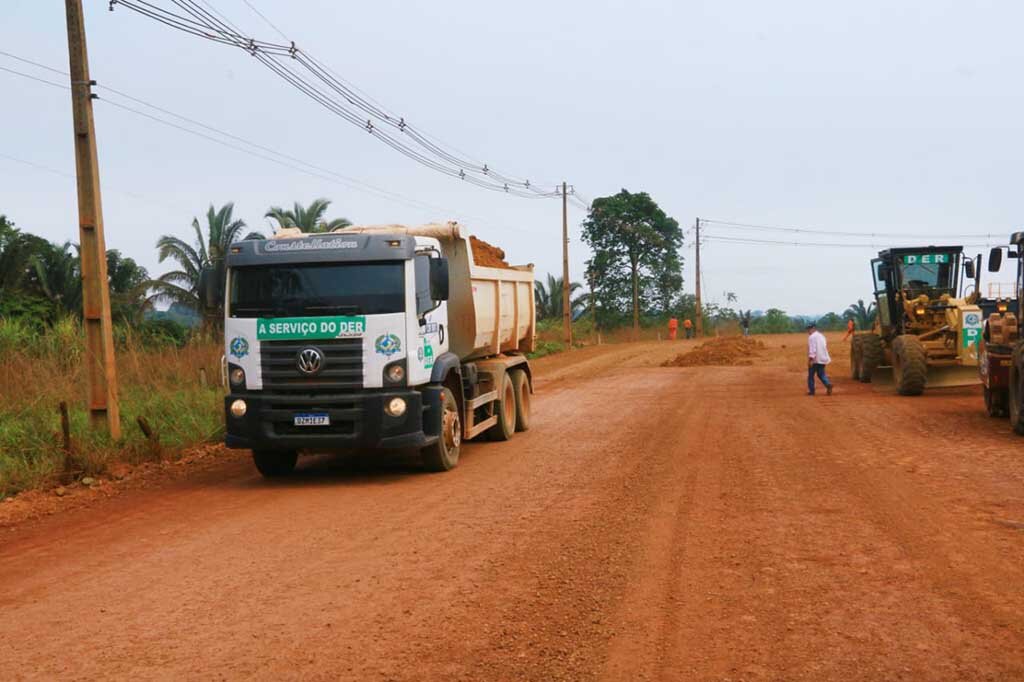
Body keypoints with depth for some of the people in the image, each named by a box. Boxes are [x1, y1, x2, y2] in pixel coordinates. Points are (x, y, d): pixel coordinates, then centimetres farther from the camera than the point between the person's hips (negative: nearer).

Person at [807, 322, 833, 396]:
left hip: (815, 359, -7)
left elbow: (812, 348, -20)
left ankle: (811, 390, 9)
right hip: (823, 359, 7)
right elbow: (825, 346, 20)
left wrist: (811, 359, -24)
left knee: (811, 375, 6)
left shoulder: (812, 337, -11)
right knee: (821, 374, 13)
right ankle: (828, 384, -12)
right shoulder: (822, 335, 15)